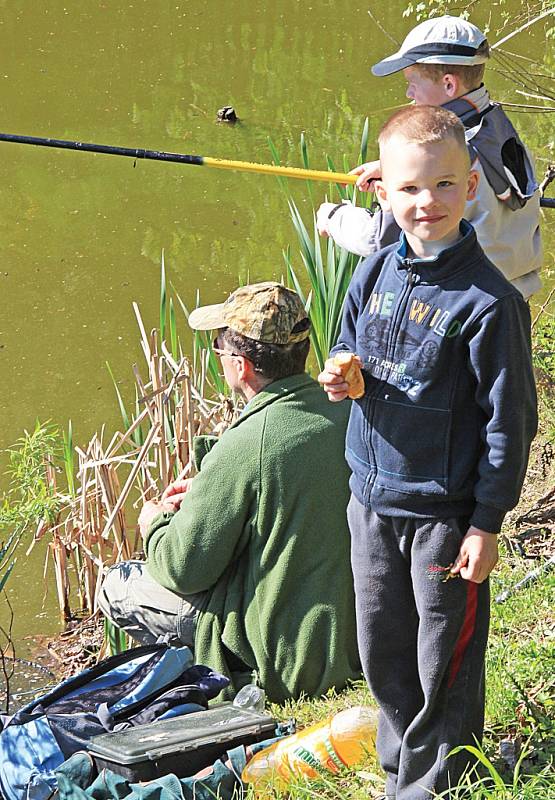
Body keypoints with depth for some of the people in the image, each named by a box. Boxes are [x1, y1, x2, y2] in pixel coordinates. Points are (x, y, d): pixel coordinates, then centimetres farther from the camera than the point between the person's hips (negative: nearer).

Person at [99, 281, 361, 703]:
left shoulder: (246, 445, -26)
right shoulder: (347, 412, -5)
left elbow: (184, 568, -16)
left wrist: (155, 524, 5)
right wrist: (211, 489, 15)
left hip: (288, 653, -8)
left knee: (118, 589, 7)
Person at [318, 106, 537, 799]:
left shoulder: (488, 301, -18)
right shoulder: (373, 275, 0)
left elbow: (509, 420, -14)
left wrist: (487, 523, -13)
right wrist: (340, 378, -7)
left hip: (444, 508, -6)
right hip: (372, 494, 6)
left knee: (444, 659, 8)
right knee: (380, 645, 19)